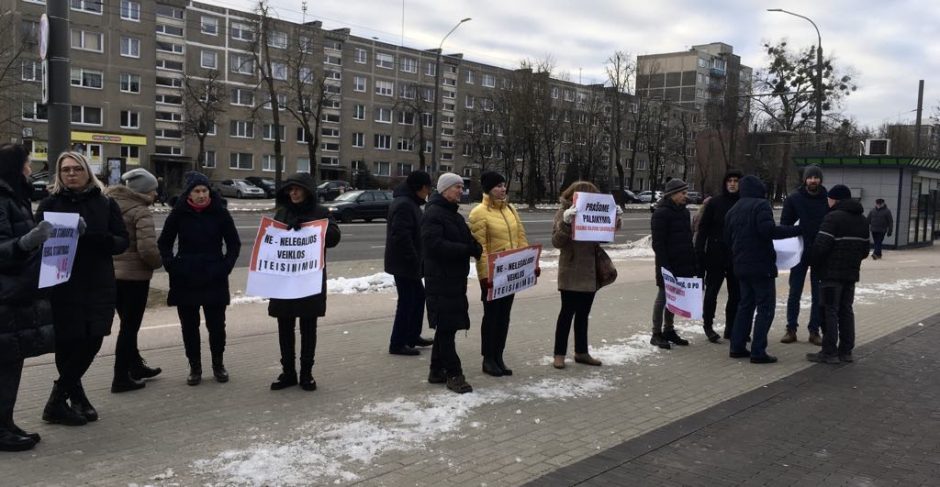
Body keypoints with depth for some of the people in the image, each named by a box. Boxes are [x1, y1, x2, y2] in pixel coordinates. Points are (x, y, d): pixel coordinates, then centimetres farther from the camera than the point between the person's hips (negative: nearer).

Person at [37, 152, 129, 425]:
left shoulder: (106, 204, 7)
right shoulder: (50, 205, 4)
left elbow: (122, 241, 1)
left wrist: (93, 235, -17)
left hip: (99, 287, 2)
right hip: (62, 287, -2)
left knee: (91, 342, 3)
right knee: (69, 344, -3)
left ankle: (57, 402, 20)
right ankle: (77, 397, 18)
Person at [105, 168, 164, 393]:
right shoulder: (140, 211, -15)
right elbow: (148, 248, -25)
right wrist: (160, 262, -8)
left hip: (112, 273, 8)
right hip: (134, 275, -8)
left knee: (127, 324, 21)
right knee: (130, 326, 2)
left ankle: (136, 366, 34)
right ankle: (121, 378, 7)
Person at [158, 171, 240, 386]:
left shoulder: (220, 213, -3)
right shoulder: (178, 213, -1)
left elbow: (234, 243, 5)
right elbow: (164, 243, 9)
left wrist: (226, 267, -5)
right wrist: (172, 266, -3)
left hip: (215, 279, -1)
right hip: (185, 280, 1)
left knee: (216, 324, 6)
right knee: (189, 326, 7)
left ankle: (218, 364, 22)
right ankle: (195, 367, 19)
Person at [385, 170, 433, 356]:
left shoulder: (410, 203, 14)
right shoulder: (404, 205, -20)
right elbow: (401, 236, -27)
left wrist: (416, 260, 16)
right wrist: (414, 261, -22)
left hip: (408, 263, 10)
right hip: (403, 263, -10)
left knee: (418, 296, 18)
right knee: (407, 301, -3)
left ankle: (413, 336, 30)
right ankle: (397, 344, 6)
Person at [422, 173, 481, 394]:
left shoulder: (453, 214, 19)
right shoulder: (433, 213, -12)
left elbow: (464, 240, 20)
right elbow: (434, 244, -24)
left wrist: (475, 247, -4)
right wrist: (467, 249, -23)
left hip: (456, 279, 10)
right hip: (441, 280, -10)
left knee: (446, 326, 14)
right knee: (446, 327, -4)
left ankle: (437, 371, 24)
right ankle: (453, 374, 2)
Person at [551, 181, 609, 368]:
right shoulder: (564, 212, -8)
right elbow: (557, 242, -16)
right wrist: (565, 222, -31)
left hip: (590, 272, 6)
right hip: (571, 272, -5)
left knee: (583, 313, 13)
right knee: (568, 312, -2)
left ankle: (581, 352, 22)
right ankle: (559, 354, 6)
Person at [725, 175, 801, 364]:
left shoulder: (733, 210, 15)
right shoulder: (761, 205, -9)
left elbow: (727, 238, 18)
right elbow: (768, 230, -24)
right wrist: (796, 230, -19)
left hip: (741, 266, 8)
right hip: (761, 265, -8)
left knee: (745, 304, 16)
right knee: (765, 307, -3)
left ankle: (737, 347, 15)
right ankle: (758, 351, -6)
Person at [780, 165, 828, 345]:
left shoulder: (828, 200, 0)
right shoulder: (794, 198, -2)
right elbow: (784, 223, 1)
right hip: (799, 252, 0)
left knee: (818, 295, 6)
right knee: (794, 293, 4)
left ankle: (814, 330, 14)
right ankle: (791, 329, 11)